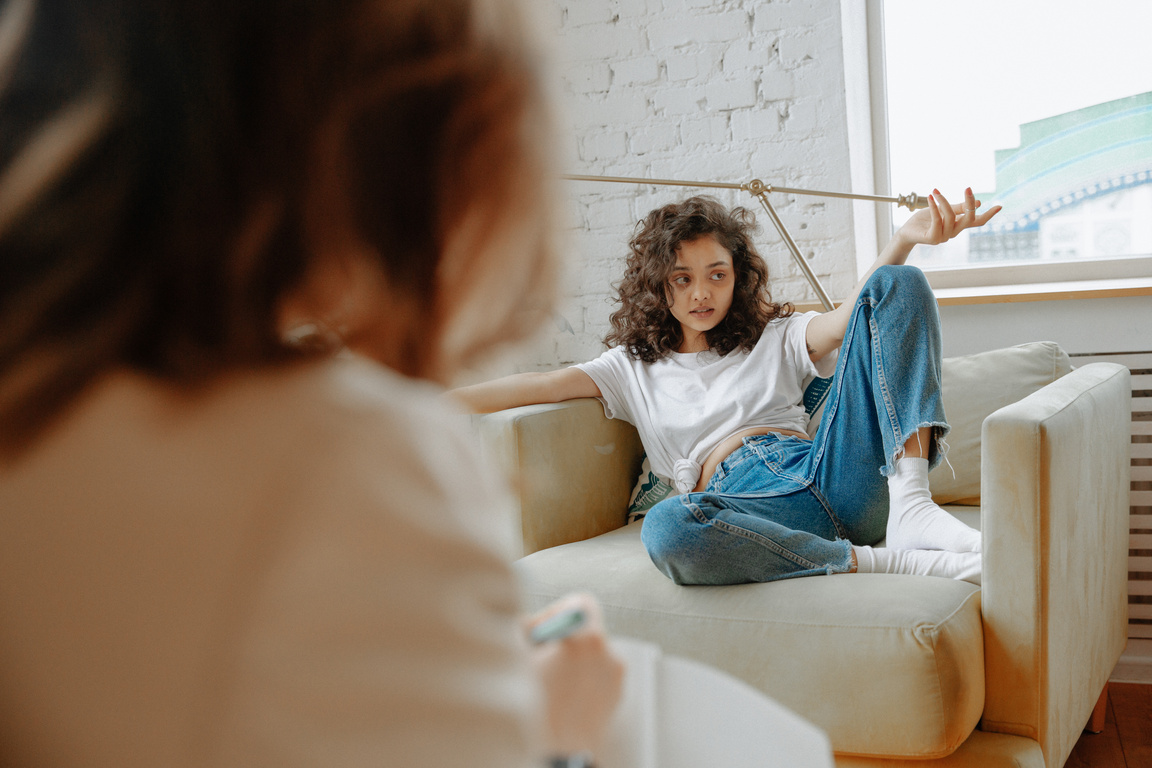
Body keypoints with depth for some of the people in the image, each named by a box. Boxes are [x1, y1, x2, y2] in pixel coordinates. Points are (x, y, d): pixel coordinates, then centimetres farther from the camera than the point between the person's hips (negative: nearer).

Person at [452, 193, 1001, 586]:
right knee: (667, 529, -42)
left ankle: (910, 504, -23)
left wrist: (906, 239, -14)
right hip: (742, 503, -2)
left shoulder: (774, 338, 25)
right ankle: (892, 560, -30)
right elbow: (539, 386, 12)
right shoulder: (635, 366, 24)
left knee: (898, 285, -7)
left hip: (833, 474, 2)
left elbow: (848, 320, 4)